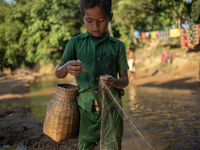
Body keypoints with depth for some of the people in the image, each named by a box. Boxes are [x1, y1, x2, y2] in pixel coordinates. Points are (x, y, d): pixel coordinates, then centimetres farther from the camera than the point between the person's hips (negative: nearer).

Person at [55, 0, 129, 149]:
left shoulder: (118, 45, 1)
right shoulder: (75, 43, 2)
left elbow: (125, 79, 3)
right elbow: (58, 73, 1)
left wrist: (114, 82, -21)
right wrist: (66, 68, -24)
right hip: (86, 108, 1)